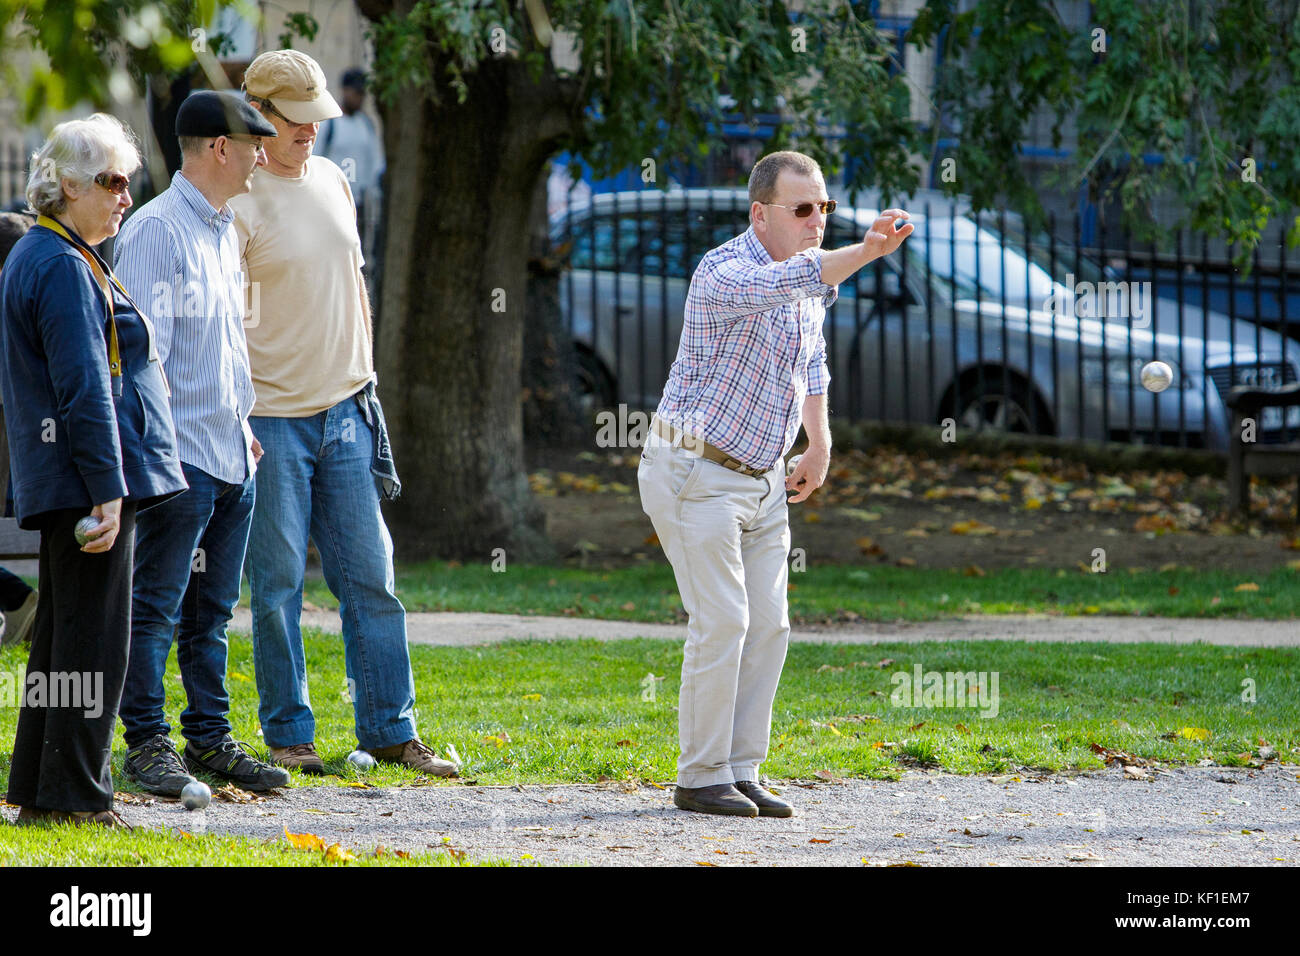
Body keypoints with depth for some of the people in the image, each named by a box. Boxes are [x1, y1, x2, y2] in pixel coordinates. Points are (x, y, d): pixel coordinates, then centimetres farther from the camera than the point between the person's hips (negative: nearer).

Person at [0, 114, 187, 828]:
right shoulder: (63, 267, -15)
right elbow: (84, 389, -20)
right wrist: (107, 489, -22)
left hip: (59, 486, 11)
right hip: (89, 479, -11)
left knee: (63, 634, 14)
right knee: (94, 636, -6)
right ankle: (75, 795, -3)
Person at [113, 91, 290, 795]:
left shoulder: (226, 233, 17)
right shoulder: (155, 231, -11)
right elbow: (143, 349, -14)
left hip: (232, 454, 9)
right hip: (180, 454, -9)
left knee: (211, 610, 12)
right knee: (157, 607, -4)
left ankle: (210, 737, 16)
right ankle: (147, 742, -1)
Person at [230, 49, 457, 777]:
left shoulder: (331, 180, 10)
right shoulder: (240, 205, -11)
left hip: (345, 413, 6)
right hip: (272, 417, -6)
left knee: (370, 574, 7)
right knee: (279, 582, 0)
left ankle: (391, 729, 13)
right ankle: (287, 735, 9)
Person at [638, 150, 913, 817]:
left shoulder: (810, 267, 7)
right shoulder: (723, 273, -21)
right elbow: (786, 285, -43)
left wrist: (820, 443, 20)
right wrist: (866, 252, -56)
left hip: (761, 480, 8)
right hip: (697, 473, -8)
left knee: (767, 625, 4)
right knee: (721, 624, -11)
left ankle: (741, 774, 11)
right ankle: (700, 779, -2)